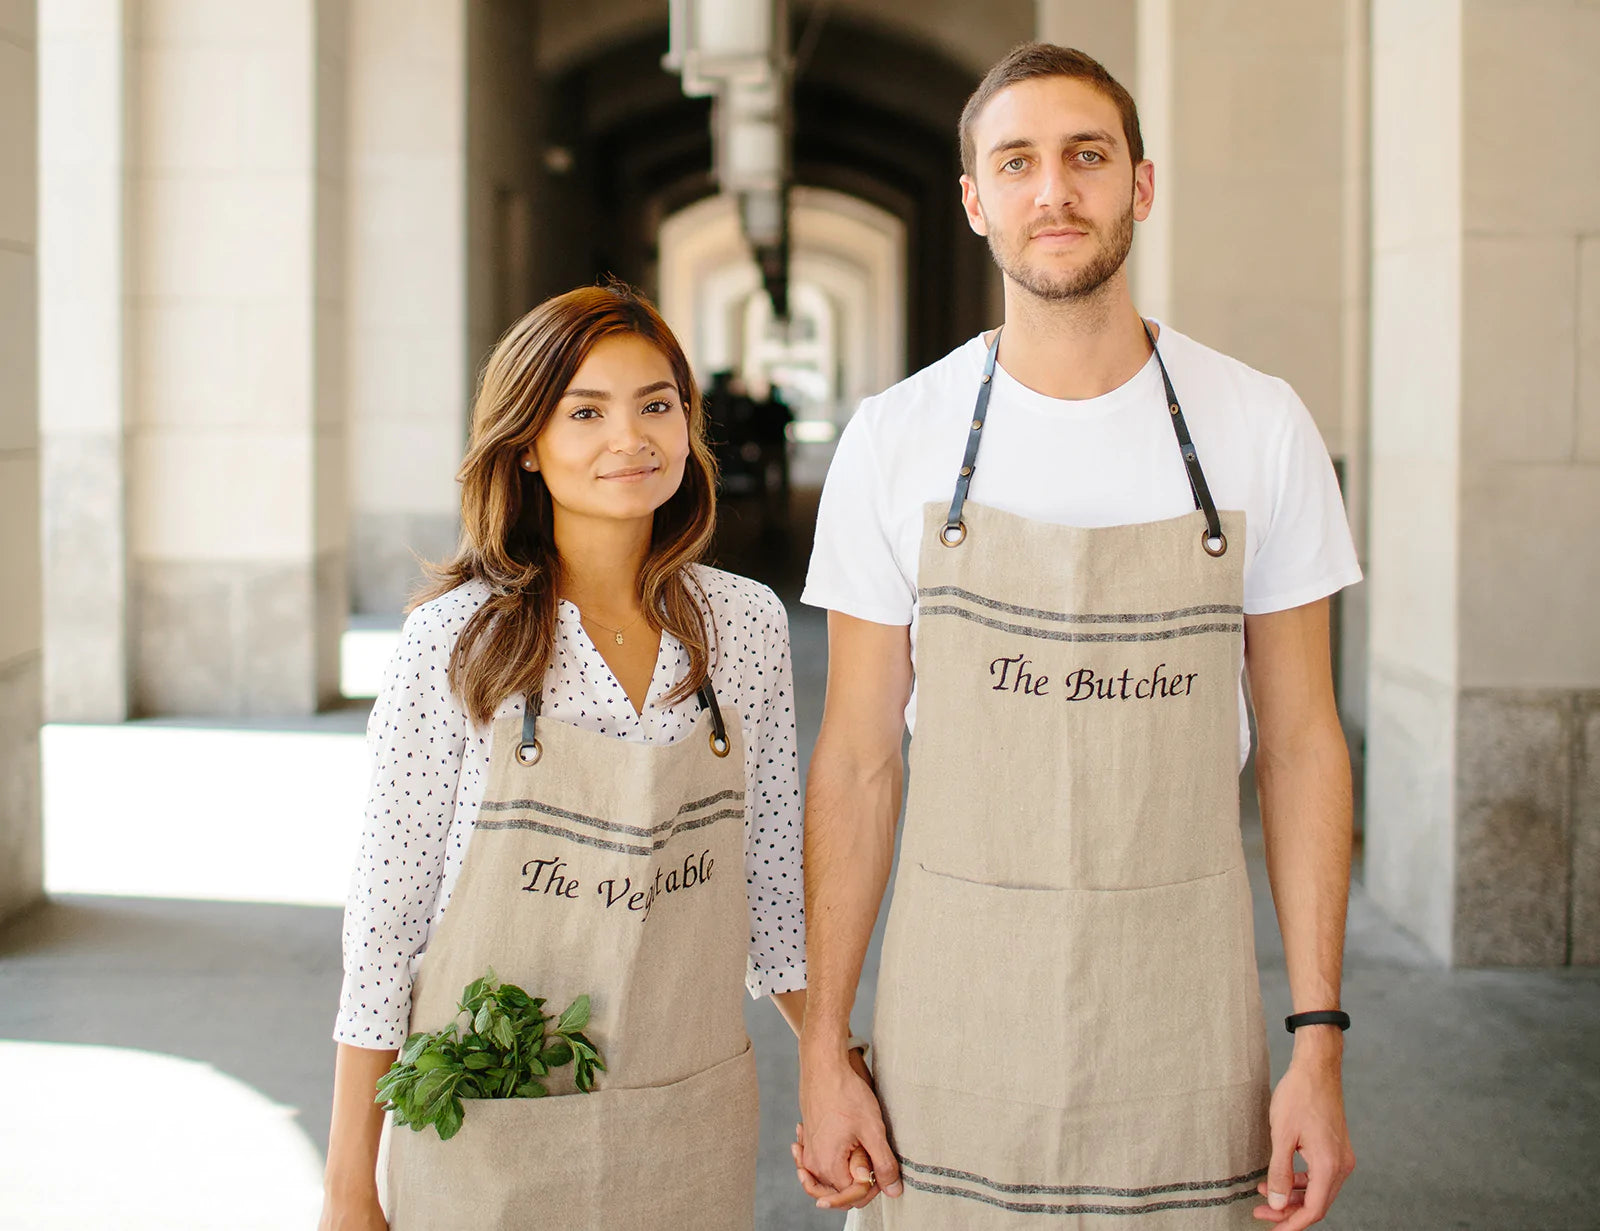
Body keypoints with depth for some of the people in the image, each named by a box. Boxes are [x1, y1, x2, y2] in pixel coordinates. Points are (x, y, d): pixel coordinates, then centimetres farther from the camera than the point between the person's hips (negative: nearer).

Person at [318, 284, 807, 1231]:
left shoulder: (746, 623, -1)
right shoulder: (457, 641, -10)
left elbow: (772, 877, 8)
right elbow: (387, 910, -7)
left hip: (693, 1126, 3)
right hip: (490, 1136, -3)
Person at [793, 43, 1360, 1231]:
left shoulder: (1260, 425, -1)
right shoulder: (896, 440, -2)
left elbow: (1300, 742, 1)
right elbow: (857, 763, 1)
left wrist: (1320, 1042, -3)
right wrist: (822, 1050, -2)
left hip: (1184, 1013, 0)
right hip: (955, 1004, 0)